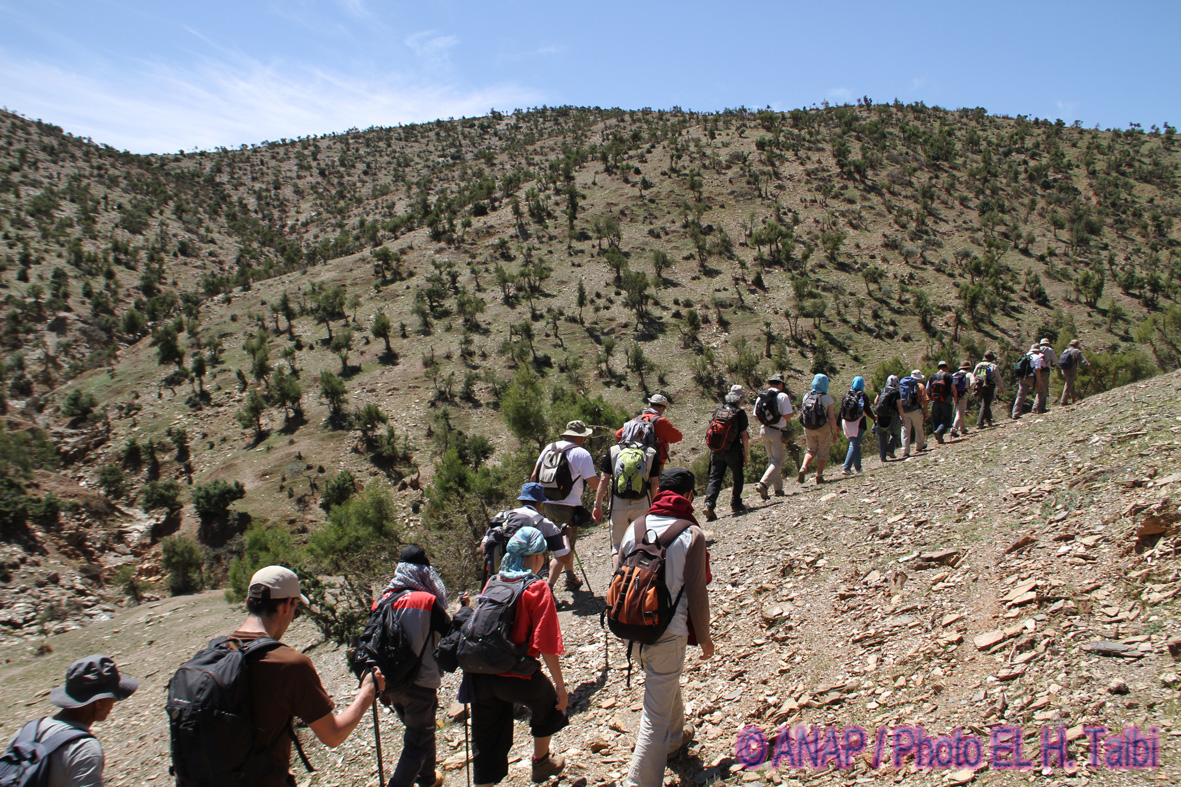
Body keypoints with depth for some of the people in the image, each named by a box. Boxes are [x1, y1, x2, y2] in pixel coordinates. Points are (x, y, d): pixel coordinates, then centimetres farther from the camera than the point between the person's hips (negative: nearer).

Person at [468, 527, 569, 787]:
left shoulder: (492, 583, 7)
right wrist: (560, 685, -7)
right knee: (549, 705, 26)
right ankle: (541, 764, 43)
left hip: (479, 675, 4)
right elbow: (546, 645, -14)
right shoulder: (538, 590, -9)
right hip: (516, 676, -4)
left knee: (486, 740, 14)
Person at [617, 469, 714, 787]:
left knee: (666, 685, 31)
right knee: (656, 713, 3)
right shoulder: (691, 535, -12)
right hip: (668, 633, -6)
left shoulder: (635, 528, 2)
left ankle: (675, 737, 54)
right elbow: (696, 593, -10)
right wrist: (704, 638, 3)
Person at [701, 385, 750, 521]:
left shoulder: (717, 411, 7)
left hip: (716, 450, 3)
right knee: (738, 477, 16)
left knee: (714, 478, 4)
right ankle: (736, 504, 21)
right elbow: (744, 435, -7)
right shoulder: (740, 413, -7)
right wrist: (746, 455, -1)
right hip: (733, 451, -3)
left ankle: (709, 504, -13)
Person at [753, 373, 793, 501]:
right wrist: (789, 403, 1)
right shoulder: (783, 396, -10)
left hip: (764, 430, 6)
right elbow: (787, 416, -14)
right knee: (778, 461, -3)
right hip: (778, 432, -6)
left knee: (772, 460, 17)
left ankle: (778, 489, 20)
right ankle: (763, 484, -22)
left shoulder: (761, 397, 5)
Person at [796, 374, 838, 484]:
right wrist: (835, 432, -3)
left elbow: (803, 412, 2)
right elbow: (831, 418, -12)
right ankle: (819, 476, 14)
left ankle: (803, 469, -4)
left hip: (808, 428, 4)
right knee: (823, 452, 11)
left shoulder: (806, 396, -2)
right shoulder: (827, 398, -13)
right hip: (823, 429, -4)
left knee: (811, 450, 18)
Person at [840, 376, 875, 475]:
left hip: (847, 424, 5)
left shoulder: (846, 395, 5)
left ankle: (858, 467, 24)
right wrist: (874, 417, 13)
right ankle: (846, 468, -18)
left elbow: (841, 411, 4)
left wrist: (838, 424, 8)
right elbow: (867, 411, -6)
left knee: (855, 445, 19)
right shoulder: (863, 396, -5)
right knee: (854, 446, -6)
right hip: (858, 424, -5)